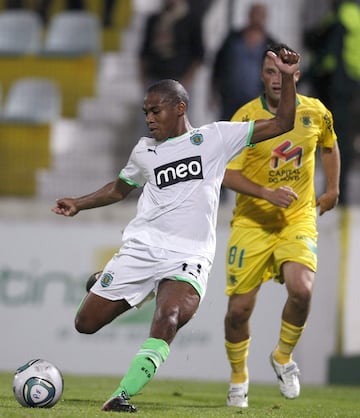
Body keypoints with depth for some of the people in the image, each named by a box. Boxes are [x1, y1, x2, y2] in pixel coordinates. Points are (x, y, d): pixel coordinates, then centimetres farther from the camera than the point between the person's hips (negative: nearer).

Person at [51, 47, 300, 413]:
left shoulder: (214, 137, 5)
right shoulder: (144, 151, 16)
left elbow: (281, 124, 3)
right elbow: (119, 188, 33)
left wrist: (287, 78, -8)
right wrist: (79, 204, 21)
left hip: (188, 258, -4)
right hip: (141, 248, 4)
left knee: (167, 318, -32)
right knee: (86, 323, 3)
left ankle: (121, 396, -33)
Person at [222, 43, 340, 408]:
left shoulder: (316, 113, -1)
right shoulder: (246, 117, -10)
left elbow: (329, 146, 22)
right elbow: (227, 173, -11)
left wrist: (332, 189, 19)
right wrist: (266, 193, -24)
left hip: (299, 218, 1)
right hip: (252, 222, -1)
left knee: (301, 289, -24)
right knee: (239, 308, -3)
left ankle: (283, 357, 5)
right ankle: (238, 378, 24)